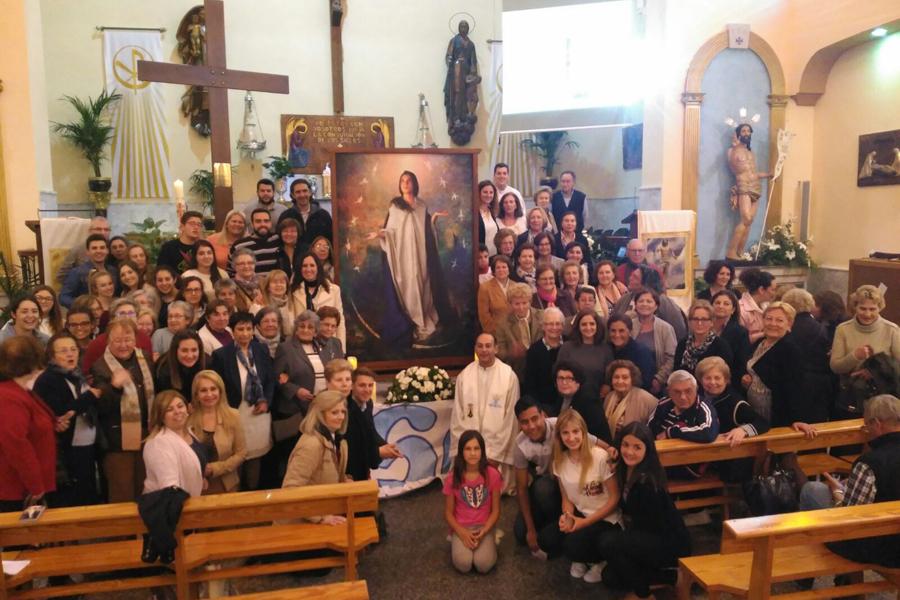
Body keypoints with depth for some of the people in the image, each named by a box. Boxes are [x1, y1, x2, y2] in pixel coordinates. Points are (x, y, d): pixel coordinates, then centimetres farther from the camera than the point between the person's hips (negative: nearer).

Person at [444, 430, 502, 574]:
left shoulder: (492, 475, -9)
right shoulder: (453, 478, -8)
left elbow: (495, 510, -2)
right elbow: (448, 513, -1)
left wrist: (483, 531, -17)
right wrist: (462, 533, -16)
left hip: (484, 527, 0)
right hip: (461, 528, 0)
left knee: (484, 565, -25)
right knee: (463, 565, -25)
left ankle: (488, 541, 5)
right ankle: (458, 543, 6)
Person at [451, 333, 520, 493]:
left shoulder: (509, 376, -5)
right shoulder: (464, 376, 3)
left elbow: (510, 418, -5)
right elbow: (457, 416, 4)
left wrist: (495, 454, -8)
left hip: (498, 451, -2)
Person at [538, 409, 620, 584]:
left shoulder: (600, 457, -19)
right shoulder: (559, 461, -2)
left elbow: (614, 498, -13)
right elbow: (566, 498, 6)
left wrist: (585, 522, -18)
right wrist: (567, 516, -17)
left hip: (605, 519, -5)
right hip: (579, 515, 5)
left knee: (573, 545, -29)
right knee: (545, 539, -18)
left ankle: (600, 560, 5)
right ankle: (581, 559, 11)